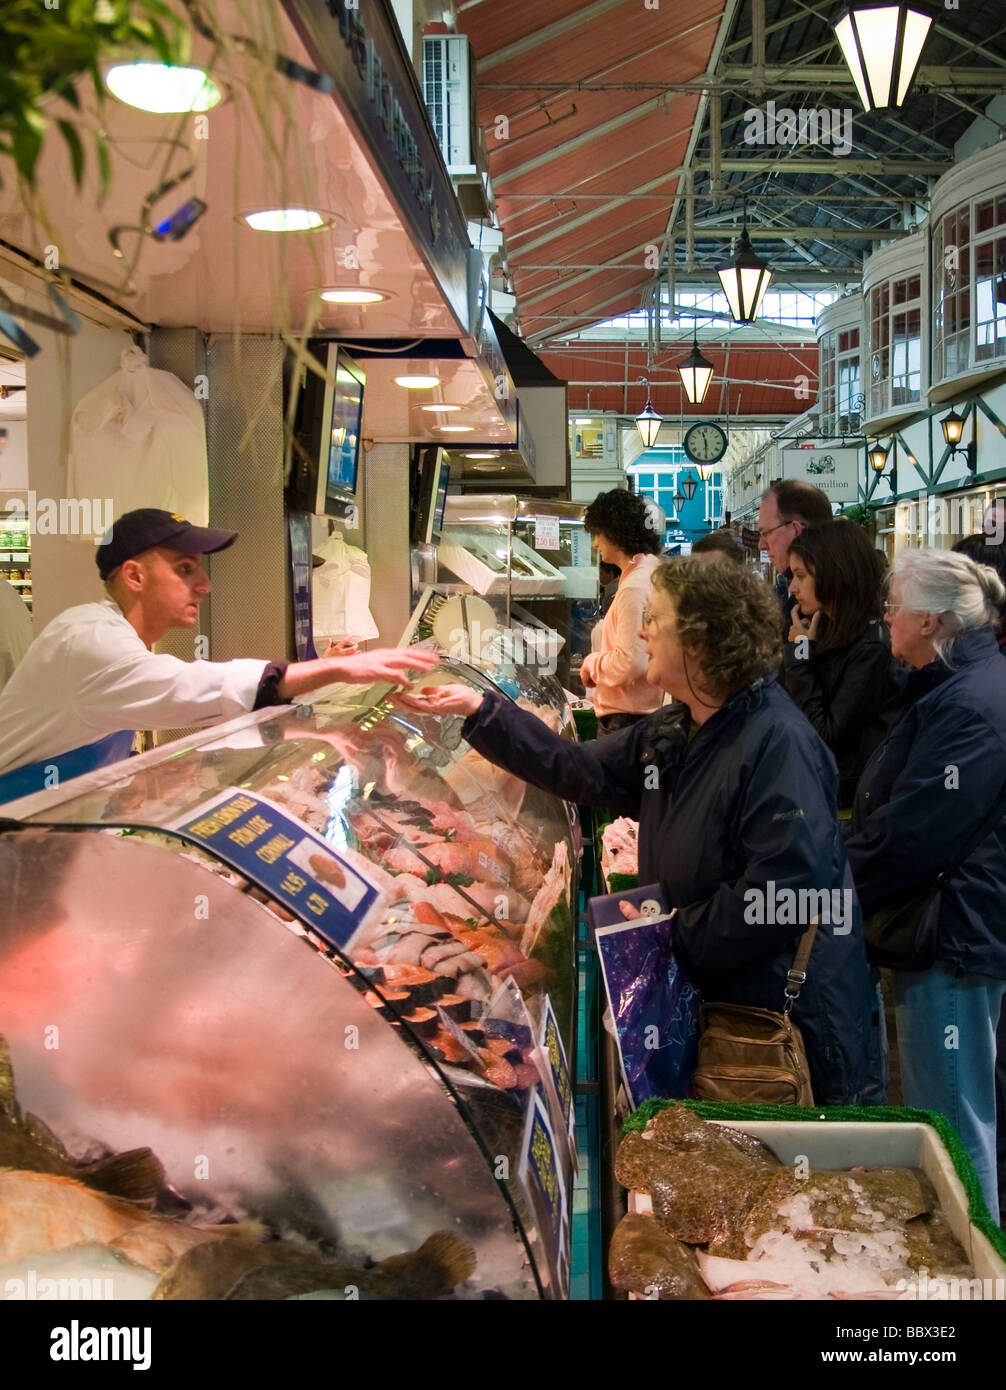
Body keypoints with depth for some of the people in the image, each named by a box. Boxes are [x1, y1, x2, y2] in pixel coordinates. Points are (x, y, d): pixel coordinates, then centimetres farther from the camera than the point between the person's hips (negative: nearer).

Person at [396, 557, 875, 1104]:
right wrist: (478, 710, 9)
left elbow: (786, 885, -30)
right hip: (704, 1003, 9)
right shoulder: (669, 734, 7)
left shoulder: (777, 741, -22)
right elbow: (580, 771, 13)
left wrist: (674, 937, -22)